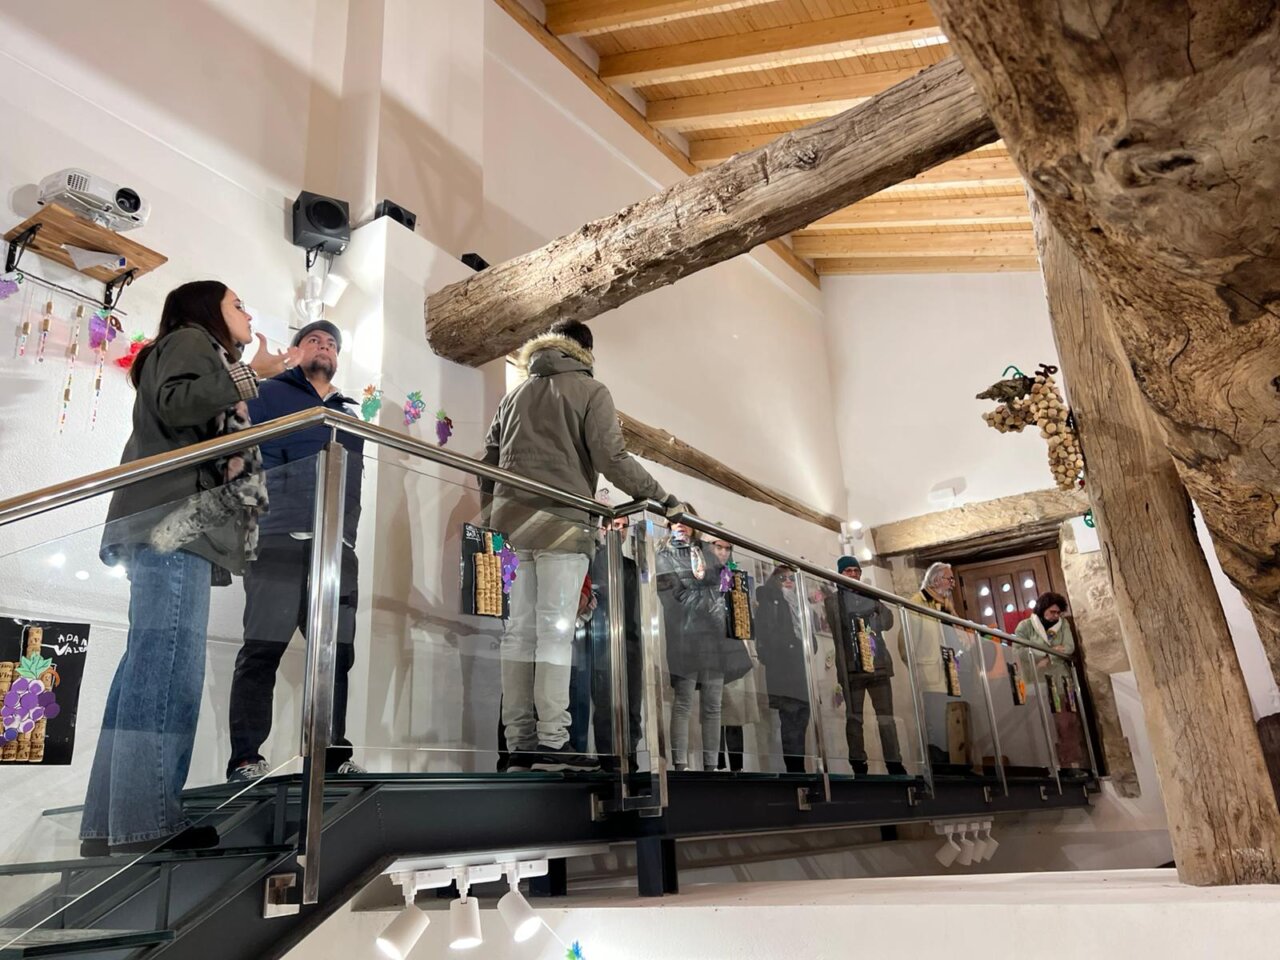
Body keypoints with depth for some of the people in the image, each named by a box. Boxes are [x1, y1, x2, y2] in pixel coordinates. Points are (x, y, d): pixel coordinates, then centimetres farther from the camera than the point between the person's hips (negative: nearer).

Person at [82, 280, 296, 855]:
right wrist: (247, 375, -7)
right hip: (175, 522, -10)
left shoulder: (207, 360, 34)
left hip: (180, 525, 10)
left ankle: (110, 825, 3)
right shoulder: (189, 340, 7)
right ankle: (146, 826, -20)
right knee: (167, 664, -17)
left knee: (150, 666, 3)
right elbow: (172, 403, -14)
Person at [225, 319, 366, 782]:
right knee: (263, 648, -7)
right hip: (280, 537, -5)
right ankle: (246, 758, -2)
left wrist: (347, 532, 14)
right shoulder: (268, 393, 12)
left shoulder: (349, 413, 27)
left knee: (336, 652, 3)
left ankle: (333, 754, 9)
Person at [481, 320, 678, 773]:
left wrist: (490, 514, 24)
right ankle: (552, 742, -8)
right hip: (562, 522, -5)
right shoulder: (590, 391, 3)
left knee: (519, 630, 4)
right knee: (556, 631, -6)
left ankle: (519, 743, 4)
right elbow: (611, 458, -7)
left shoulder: (515, 394, 21)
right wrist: (661, 497, 0)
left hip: (512, 519, 6)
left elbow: (489, 458, 18)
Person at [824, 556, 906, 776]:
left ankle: (894, 764, 7)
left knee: (886, 716, 3)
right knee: (854, 716, 0)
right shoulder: (833, 598, 5)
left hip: (878, 663, 3)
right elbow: (832, 628, -4)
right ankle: (858, 764, 5)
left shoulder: (872, 596, 17)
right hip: (851, 665, -3)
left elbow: (887, 622, 17)